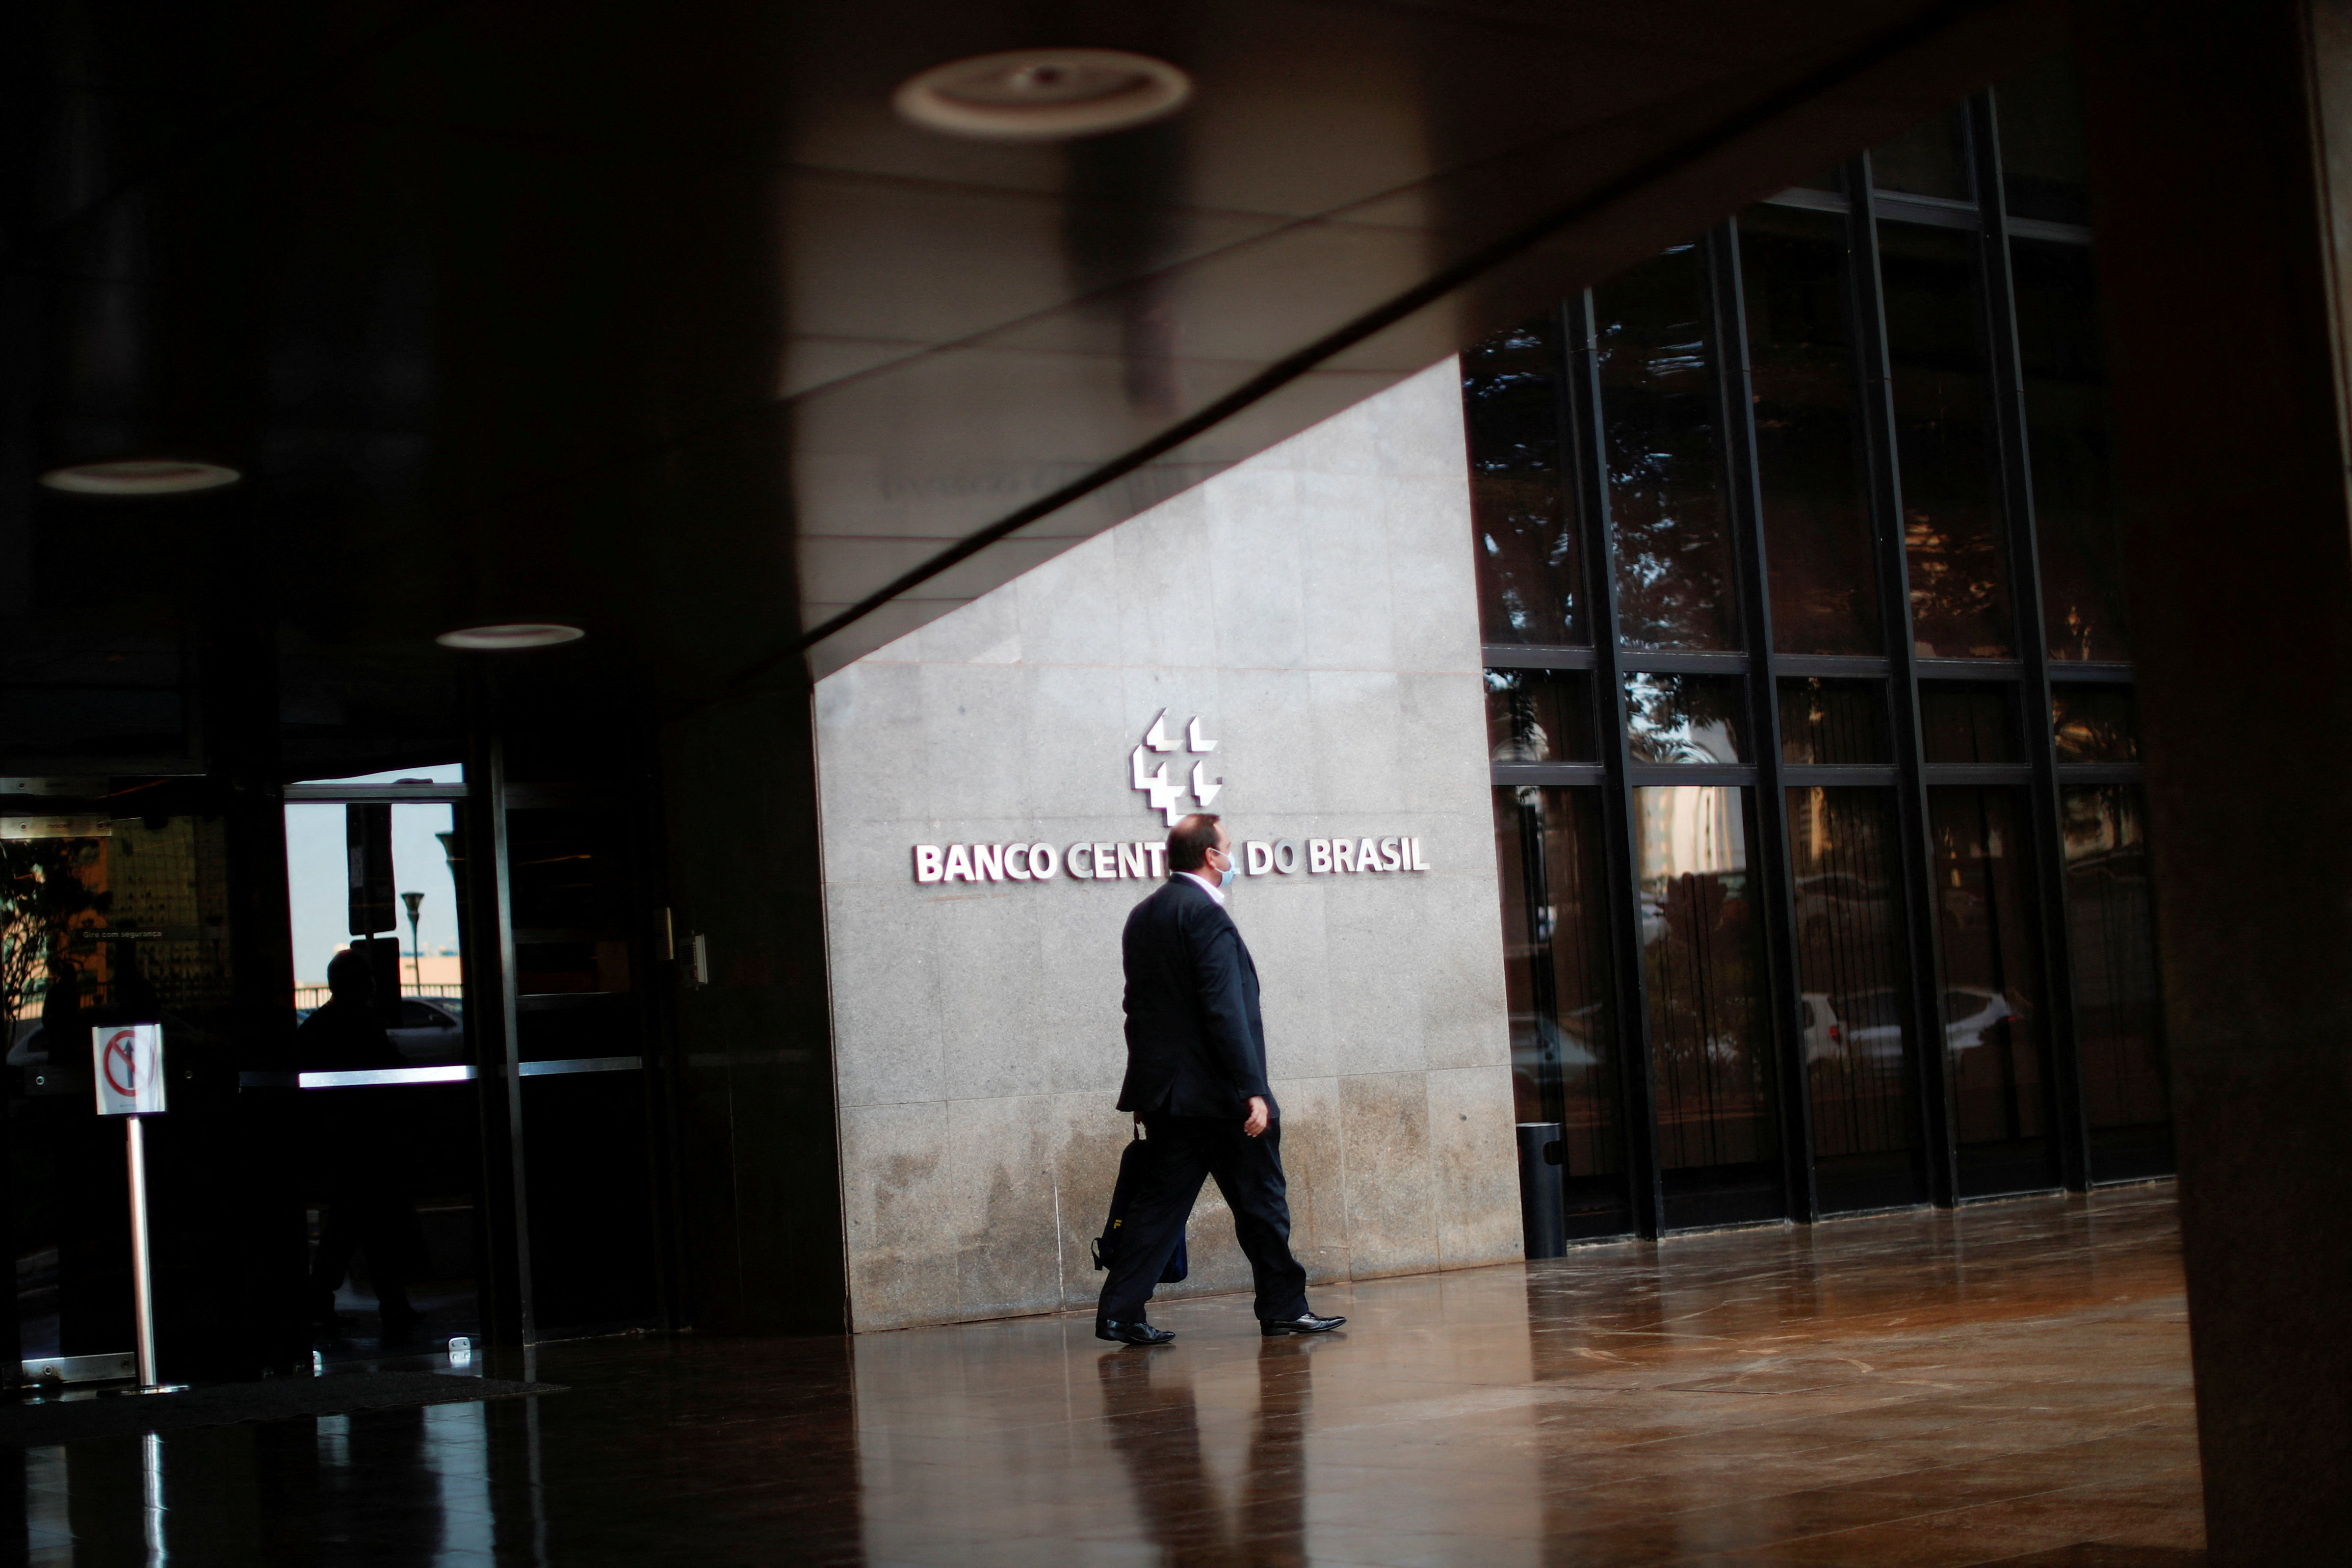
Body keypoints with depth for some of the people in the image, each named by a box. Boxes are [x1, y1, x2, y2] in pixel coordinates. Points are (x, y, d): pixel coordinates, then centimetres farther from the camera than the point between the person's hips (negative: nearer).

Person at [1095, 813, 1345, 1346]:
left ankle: (1120, 1313, 2)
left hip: (1162, 1090, 8)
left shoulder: (1143, 917, 12)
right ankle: (1283, 1308, 12)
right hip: (1216, 1092, -8)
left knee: (1161, 1202, 8)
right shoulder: (1205, 915, -15)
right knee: (1261, 1202, 4)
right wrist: (1253, 1090, -20)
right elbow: (1225, 1011, -20)